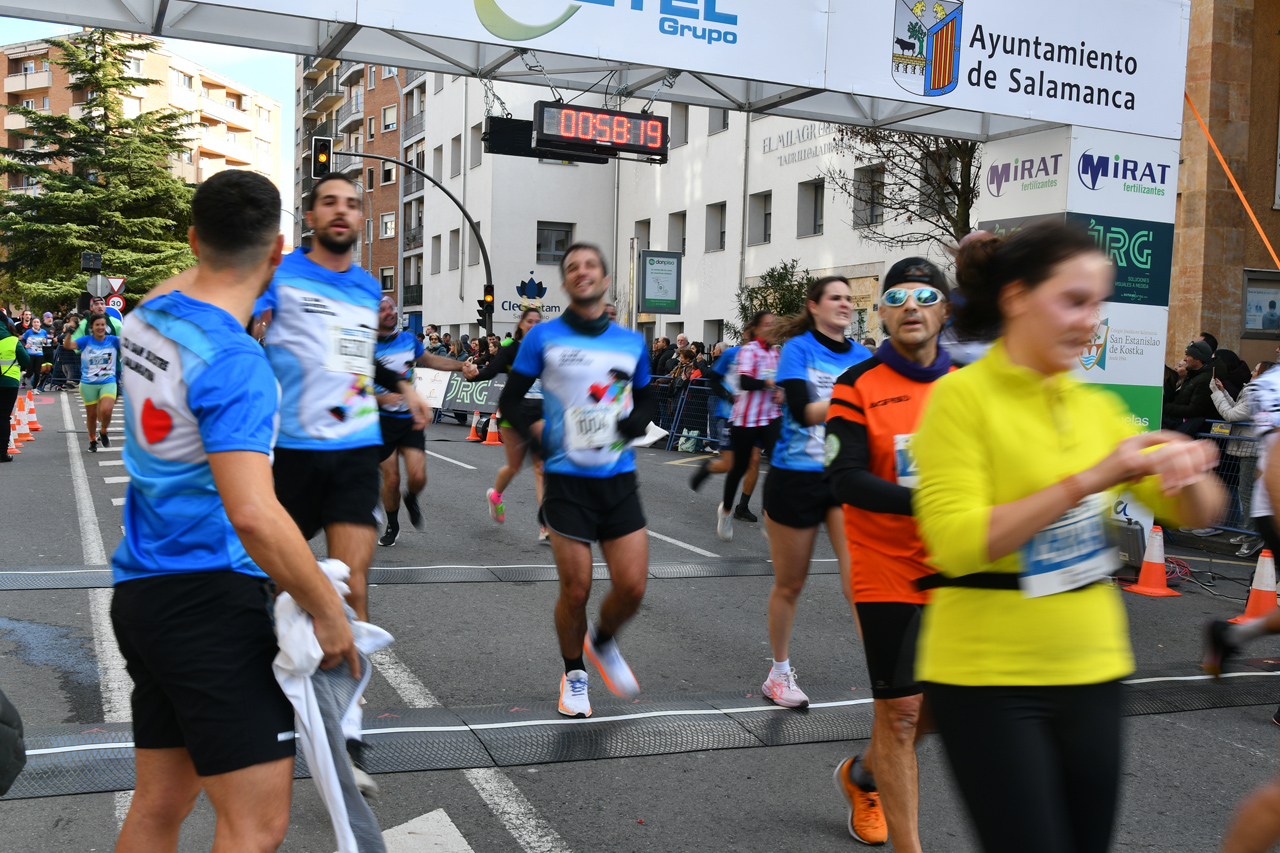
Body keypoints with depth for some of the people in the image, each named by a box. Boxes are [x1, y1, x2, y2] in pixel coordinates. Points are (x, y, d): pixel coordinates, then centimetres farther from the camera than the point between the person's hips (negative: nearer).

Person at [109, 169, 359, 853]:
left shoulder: (149, 315, 6)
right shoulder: (235, 362, -20)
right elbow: (252, 514, -29)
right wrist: (327, 611, -20)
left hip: (143, 592, 9)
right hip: (208, 597, -9)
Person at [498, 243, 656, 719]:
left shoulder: (632, 342, 9)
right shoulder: (544, 337, 1)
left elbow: (646, 401, 20)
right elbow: (510, 400, 7)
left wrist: (634, 422, -2)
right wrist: (534, 437, -11)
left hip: (619, 478, 3)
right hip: (567, 480, -2)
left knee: (632, 586, -2)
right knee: (575, 589, 0)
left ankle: (603, 643, 30)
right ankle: (574, 674, 24)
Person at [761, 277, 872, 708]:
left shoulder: (863, 357, 8)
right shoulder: (798, 348, -4)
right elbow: (804, 412, -17)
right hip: (796, 477, -3)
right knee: (789, 584, 10)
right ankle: (779, 673, 27)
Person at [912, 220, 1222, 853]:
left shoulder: (1096, 407, 8)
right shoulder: (963, 396, -10)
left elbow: (1198, 515, 10)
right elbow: (957, 543, -19)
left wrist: (1188, 474, -13)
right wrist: (1087, 480, -21)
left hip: (1090, 675, 6)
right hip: (988, 678, -6)